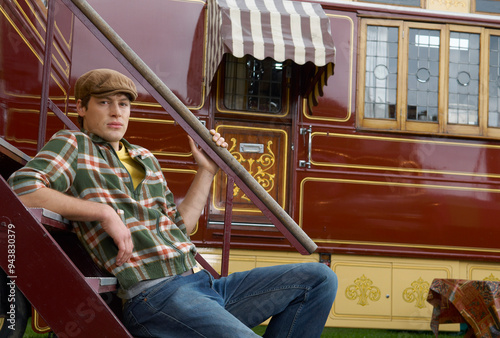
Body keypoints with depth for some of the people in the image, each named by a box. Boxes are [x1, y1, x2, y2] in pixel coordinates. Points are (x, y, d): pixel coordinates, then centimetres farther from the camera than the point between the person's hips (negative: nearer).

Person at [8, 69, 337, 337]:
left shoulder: (145, 158, 26)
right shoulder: (73, 145, 6)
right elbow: (20, 190, -13)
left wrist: (206, 171, 19)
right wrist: (103, 211, -15)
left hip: (201, 283, 8)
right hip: (153, 293, -8)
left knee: (319, 278, 4)